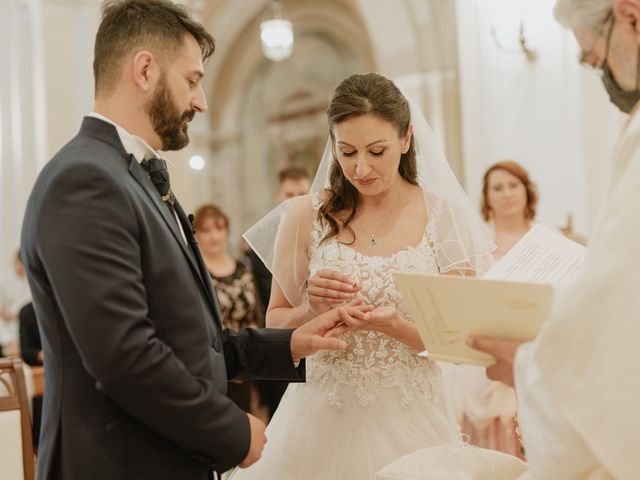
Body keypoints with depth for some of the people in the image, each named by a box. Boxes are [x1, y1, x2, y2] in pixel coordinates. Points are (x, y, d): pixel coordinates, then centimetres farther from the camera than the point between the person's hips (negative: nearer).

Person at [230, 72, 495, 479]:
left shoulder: (447, 217, -5)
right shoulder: (306, 216, -4)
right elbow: (275, 325, 4)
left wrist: (397, 326, -22)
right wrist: (312, 309, -17)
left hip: (411, 420, 0)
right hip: (322, 419, 0)